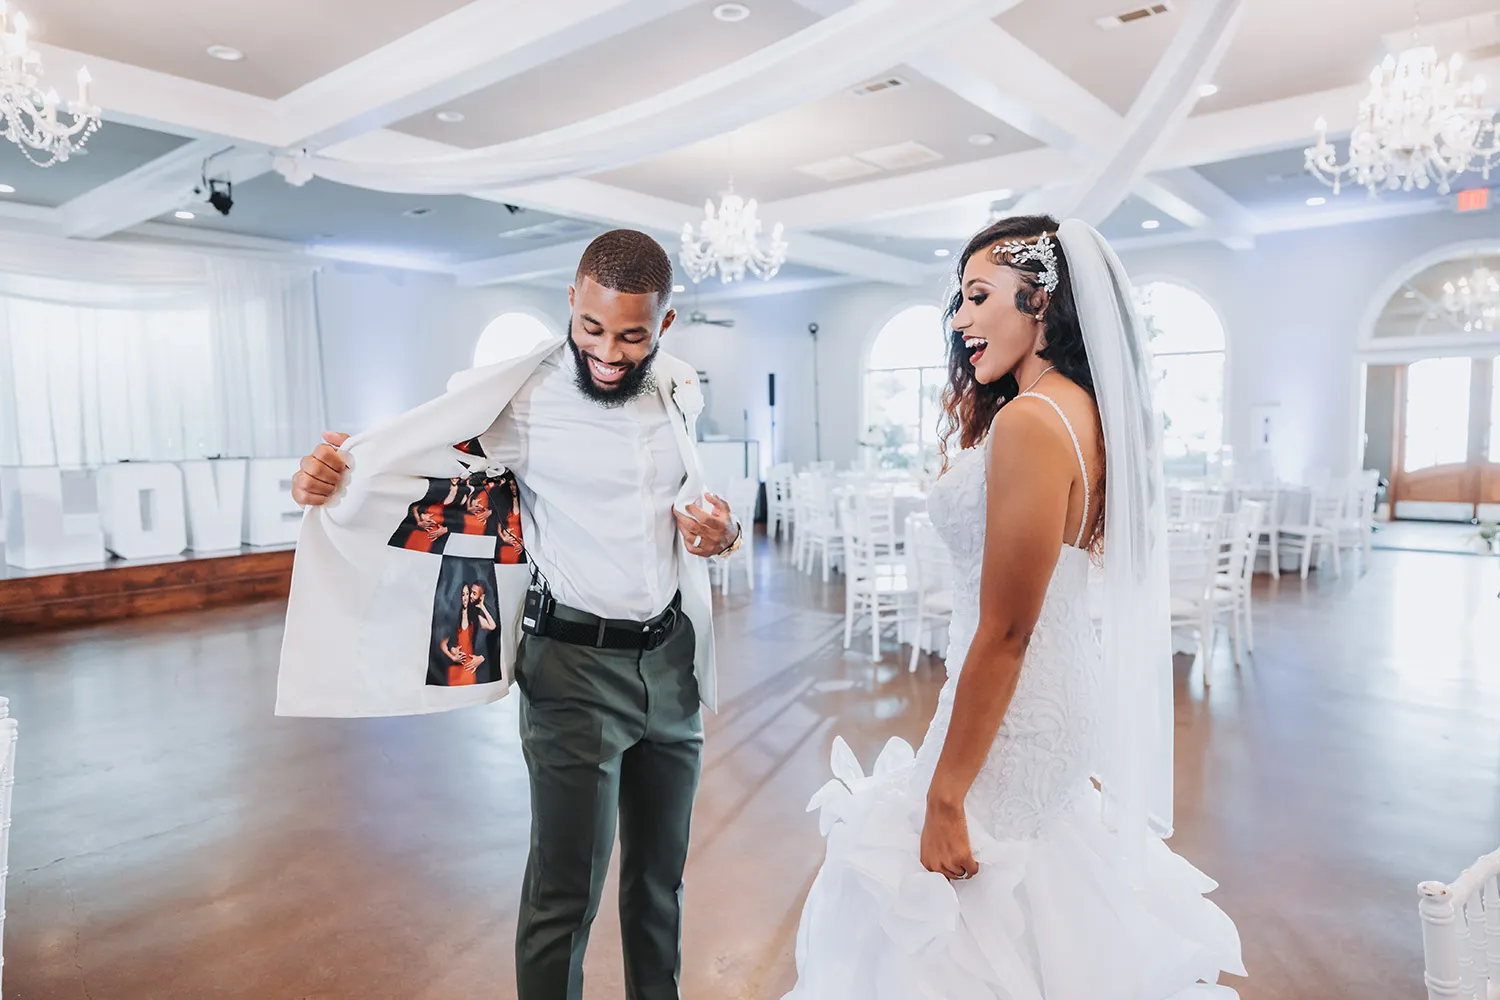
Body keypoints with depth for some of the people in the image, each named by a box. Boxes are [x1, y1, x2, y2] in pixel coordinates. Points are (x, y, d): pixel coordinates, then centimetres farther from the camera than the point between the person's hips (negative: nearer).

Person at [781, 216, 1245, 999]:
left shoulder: (1030, 421, -23)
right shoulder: (1086, 409, 6)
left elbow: (1003, 632, -23)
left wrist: (944, 799, -17)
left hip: (1009, 720, -9)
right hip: (1066, 703, 10)